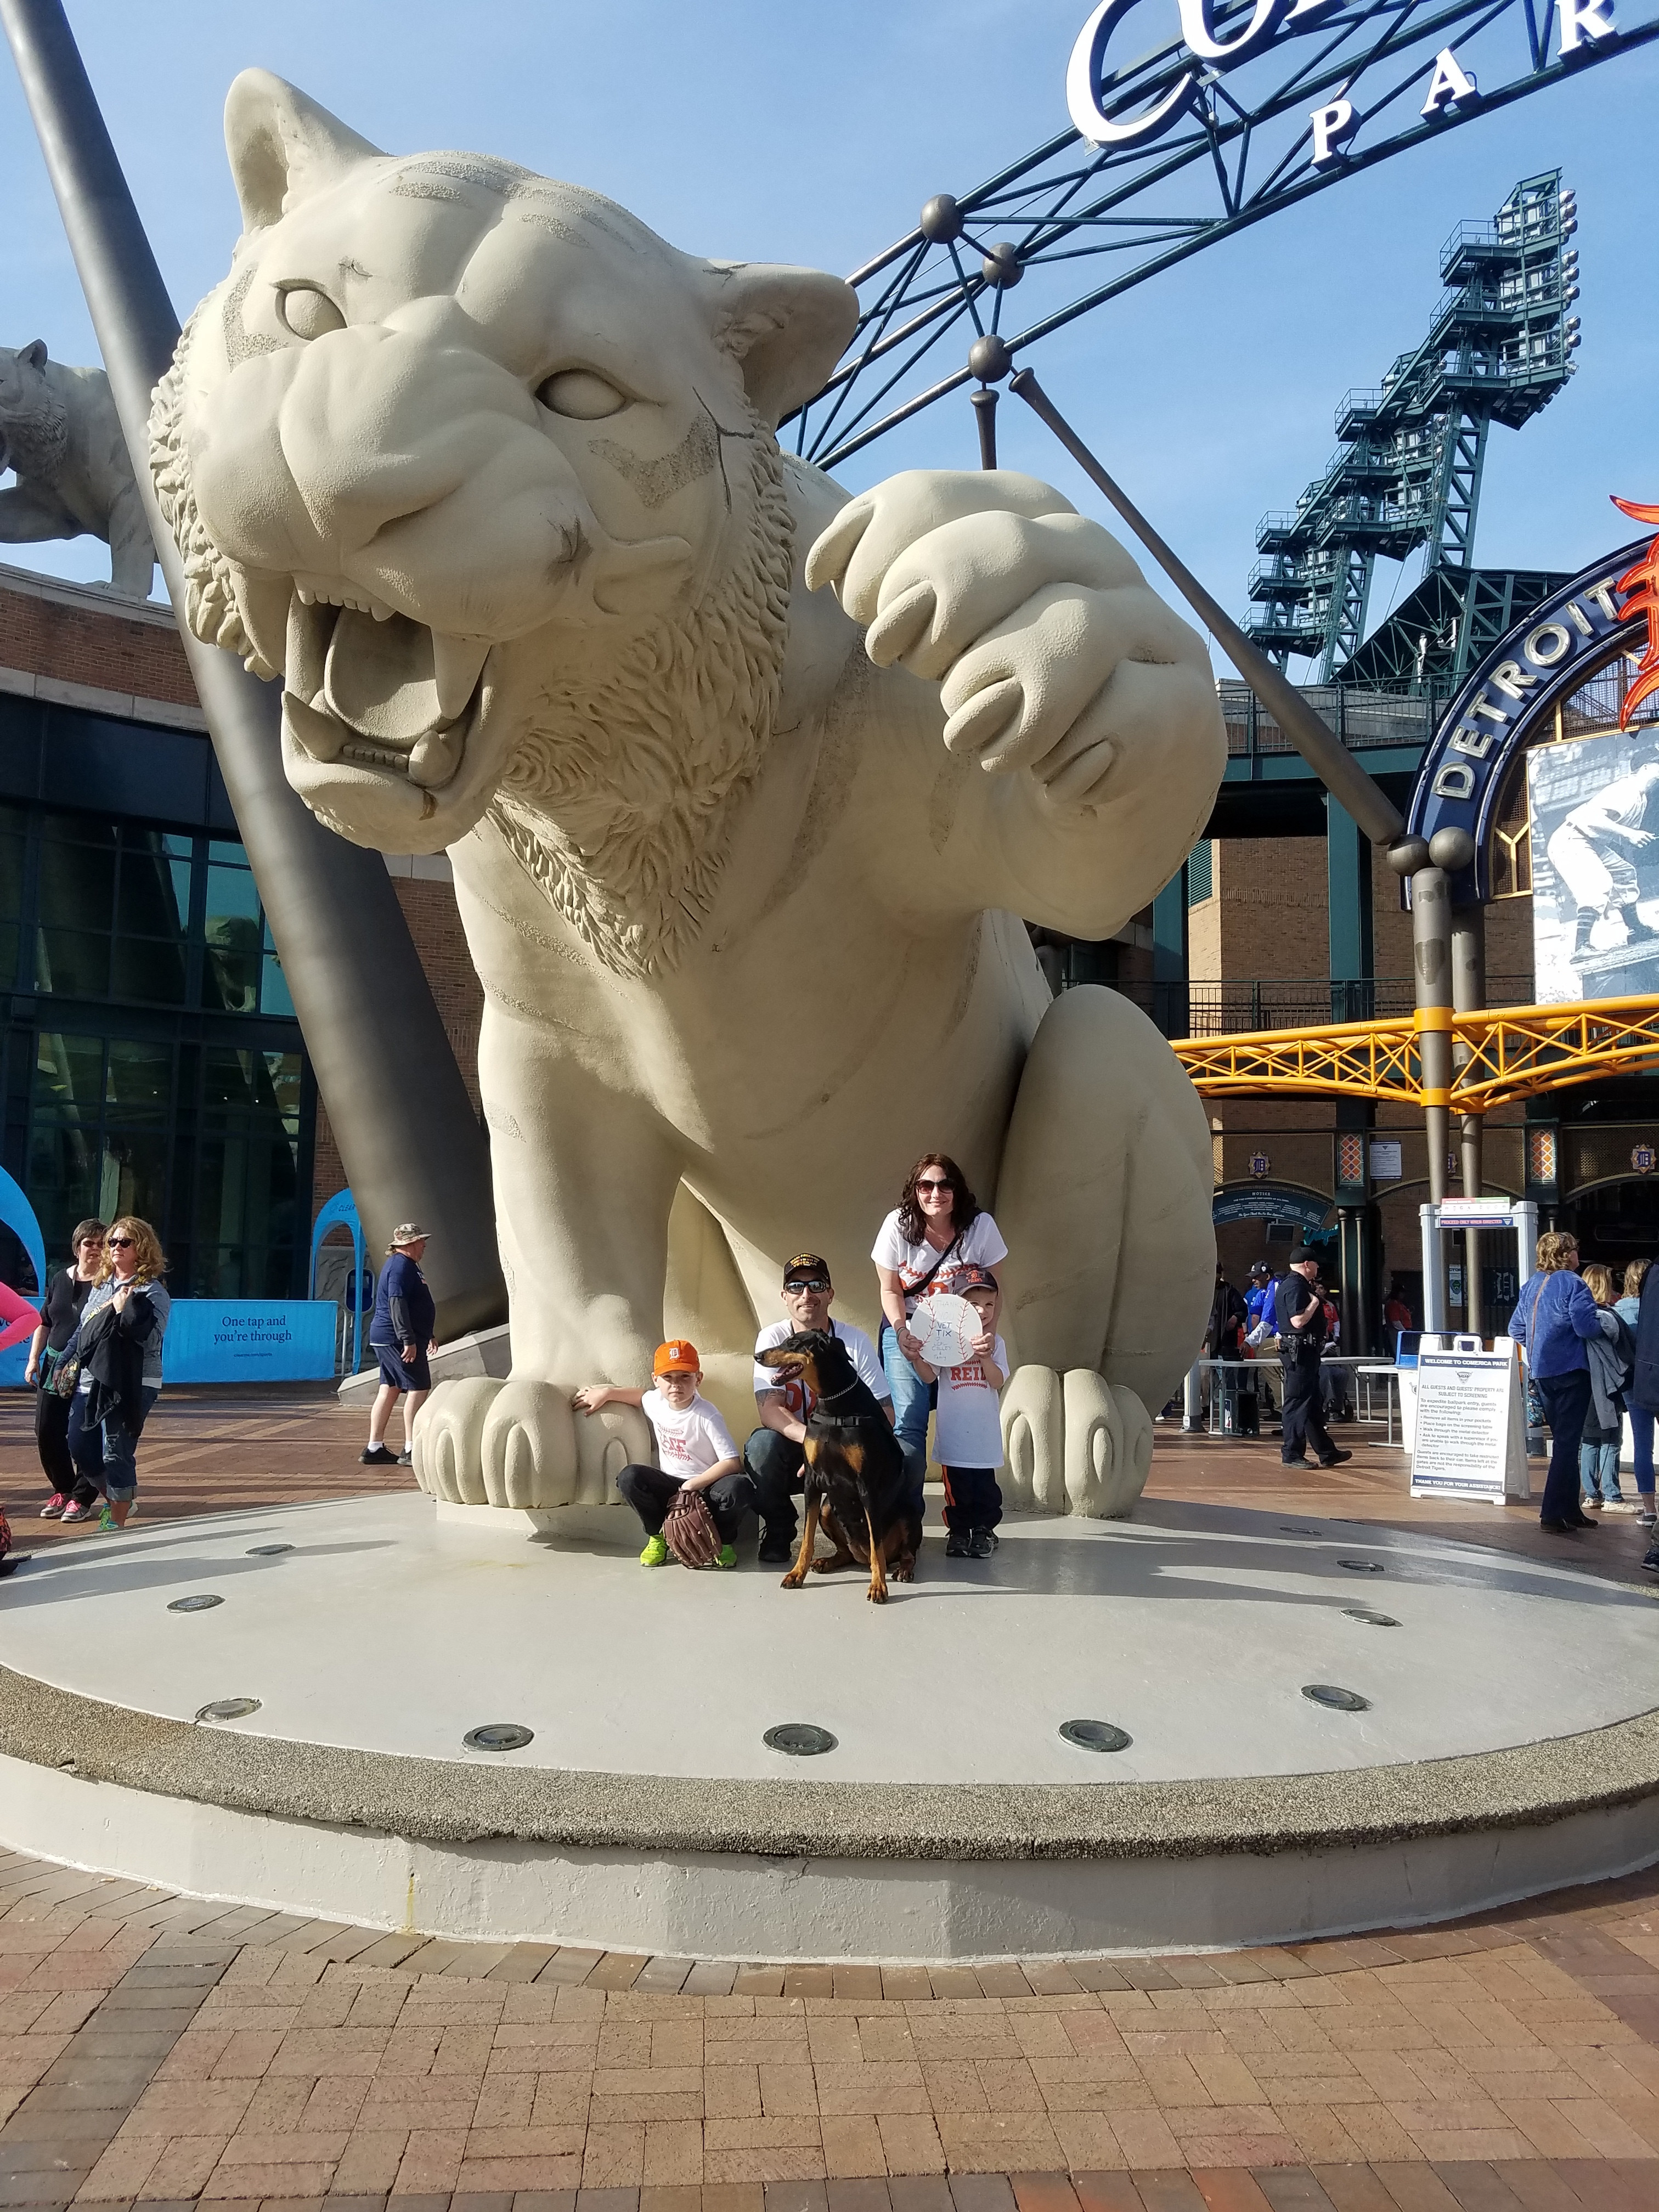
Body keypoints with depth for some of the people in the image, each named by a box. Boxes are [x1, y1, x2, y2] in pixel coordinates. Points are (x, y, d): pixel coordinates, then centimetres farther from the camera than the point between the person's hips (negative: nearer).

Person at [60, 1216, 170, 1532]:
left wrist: (126, 1310, -22)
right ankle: (115, 1500, 32)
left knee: (117, 1453, -7)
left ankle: (117, 1522, 5)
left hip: (131, 1385, -7)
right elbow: (81, 1331, 26)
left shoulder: (152, 1291, -6)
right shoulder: (101, 1286, 16)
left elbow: (152, 1339, -17)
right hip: (90, 1382, 8)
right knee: (79, 1447, 10)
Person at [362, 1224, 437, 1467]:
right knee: (419, 1388, -8)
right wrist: (409, 1340, -27)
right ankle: (411, 1450, -6)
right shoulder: (401, 1266, -14)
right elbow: (397, 1304, -23)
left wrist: (427, 1336, 31)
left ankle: (374, 1449, 13)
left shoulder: (406, 1265, 20)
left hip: (386, 1339, 11)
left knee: (389, 1390, 11)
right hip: (397, 1339, -11)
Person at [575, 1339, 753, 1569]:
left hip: (706, 1486, -4)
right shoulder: (655, 1402, -2)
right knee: (629, 1477, -24)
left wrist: (691, 1486, -25)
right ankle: (658, 1536, 2)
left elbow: (733, 1463, -26)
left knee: (739, 1488, -37)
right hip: (672, 1485, 4)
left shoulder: (706, 1416, -20)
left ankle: (725, 1540, -2)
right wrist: (607, 1393, 17)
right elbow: (641, 1396, 26)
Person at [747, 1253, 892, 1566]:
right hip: (791, 1447, 0)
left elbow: (884, 1412, -11)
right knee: (763, 1443, -33)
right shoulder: (772, 1338, -9)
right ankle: (779, 1529, -6)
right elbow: (769, 1410, -20)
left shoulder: (855, 1340, -8)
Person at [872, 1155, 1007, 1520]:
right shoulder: (898, 1224, -14)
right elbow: (890, 1290, -4)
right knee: (909, 1426, -13)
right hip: (907, 1330, -1)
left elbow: (993, 1288, -3)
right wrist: (901, 1330, -21)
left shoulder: (981, 1225, -14)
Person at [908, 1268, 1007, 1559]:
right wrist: (915, 1356, -23)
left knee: (985, 1487, 7)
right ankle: (959, 1530, 20)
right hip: (953, 1434, -1)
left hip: (985, 1434, 1)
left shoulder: (996, 1343, 2)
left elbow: (998, 1382, -8)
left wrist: (984, 1357, -24)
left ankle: (983, 1530, 22)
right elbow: (929, 1376, -6)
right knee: (957, 1488, 7)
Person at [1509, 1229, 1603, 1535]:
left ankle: (1570, 1509, 22)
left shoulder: (1531, 1285, 10)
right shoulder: (1571, 1284, -13)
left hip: (1541, 1372, 8)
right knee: (1567, 1443, -4)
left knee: (1564, 1440, 16)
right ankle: (1552, 1514, -7)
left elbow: (1516, 1329, 14)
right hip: (1571, 1371, -8)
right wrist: (1606, 1323, -2)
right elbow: (1587, 1327, -21)